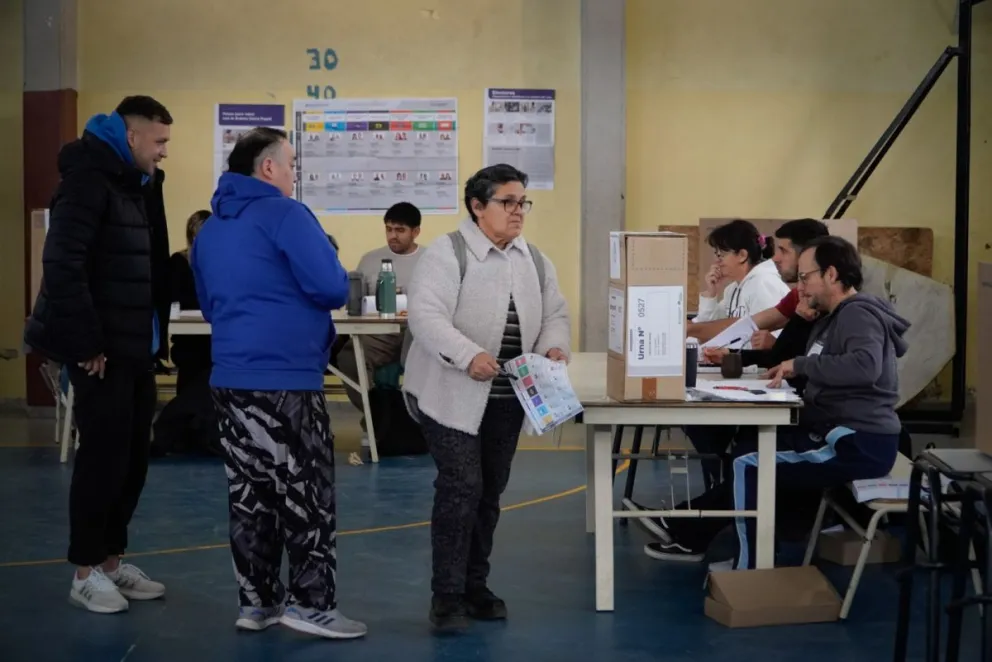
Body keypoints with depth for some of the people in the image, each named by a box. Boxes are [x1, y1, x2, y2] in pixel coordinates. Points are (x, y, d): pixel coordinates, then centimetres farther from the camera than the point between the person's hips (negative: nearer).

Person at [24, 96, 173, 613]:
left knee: (132, 457, 12)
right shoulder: (89, 181, -14)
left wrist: (153, 339, 10)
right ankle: (85, 572, 10)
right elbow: (62, 264, -22)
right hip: (101, 351, -9)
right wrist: (85, 343, -21)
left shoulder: (135, 185, 15)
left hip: (135, 348, 9)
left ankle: (111, 561, 23)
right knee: (103, 457, -2)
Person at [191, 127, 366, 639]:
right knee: (307, 494, 0)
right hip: (284, 378, -8)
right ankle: (311, 603, 3)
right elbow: (333, 289, -15)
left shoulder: (209, 229, 16)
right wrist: (299, 294, 6)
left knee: (250, 494, 11)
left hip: (231, 377, 8)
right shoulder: (284, 214, -10)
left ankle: (257, 601, 16)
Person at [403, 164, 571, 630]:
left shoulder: (535, 260, 11)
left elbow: (555, 314, 13)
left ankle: (474, 586, 23)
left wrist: (553, 347, -9)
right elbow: (426, 317, -20)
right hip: (452, 394, -6)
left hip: (506, 398, 7)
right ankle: (447, 594, -2)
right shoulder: (446, 252, -11)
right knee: (461, 487, -11)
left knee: (489, 492, 12)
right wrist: (469, 355, -32)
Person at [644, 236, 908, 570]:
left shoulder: (858, 314, -14)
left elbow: (865, 365, -33)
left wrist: (801, 364, -23)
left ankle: (749, 570, -2)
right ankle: (689, 532, 16)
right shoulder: (834, 318, 19)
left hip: (860, 442, -10)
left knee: (750, 464, -13)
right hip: (841, 433, 10)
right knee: (746, 449, 13)